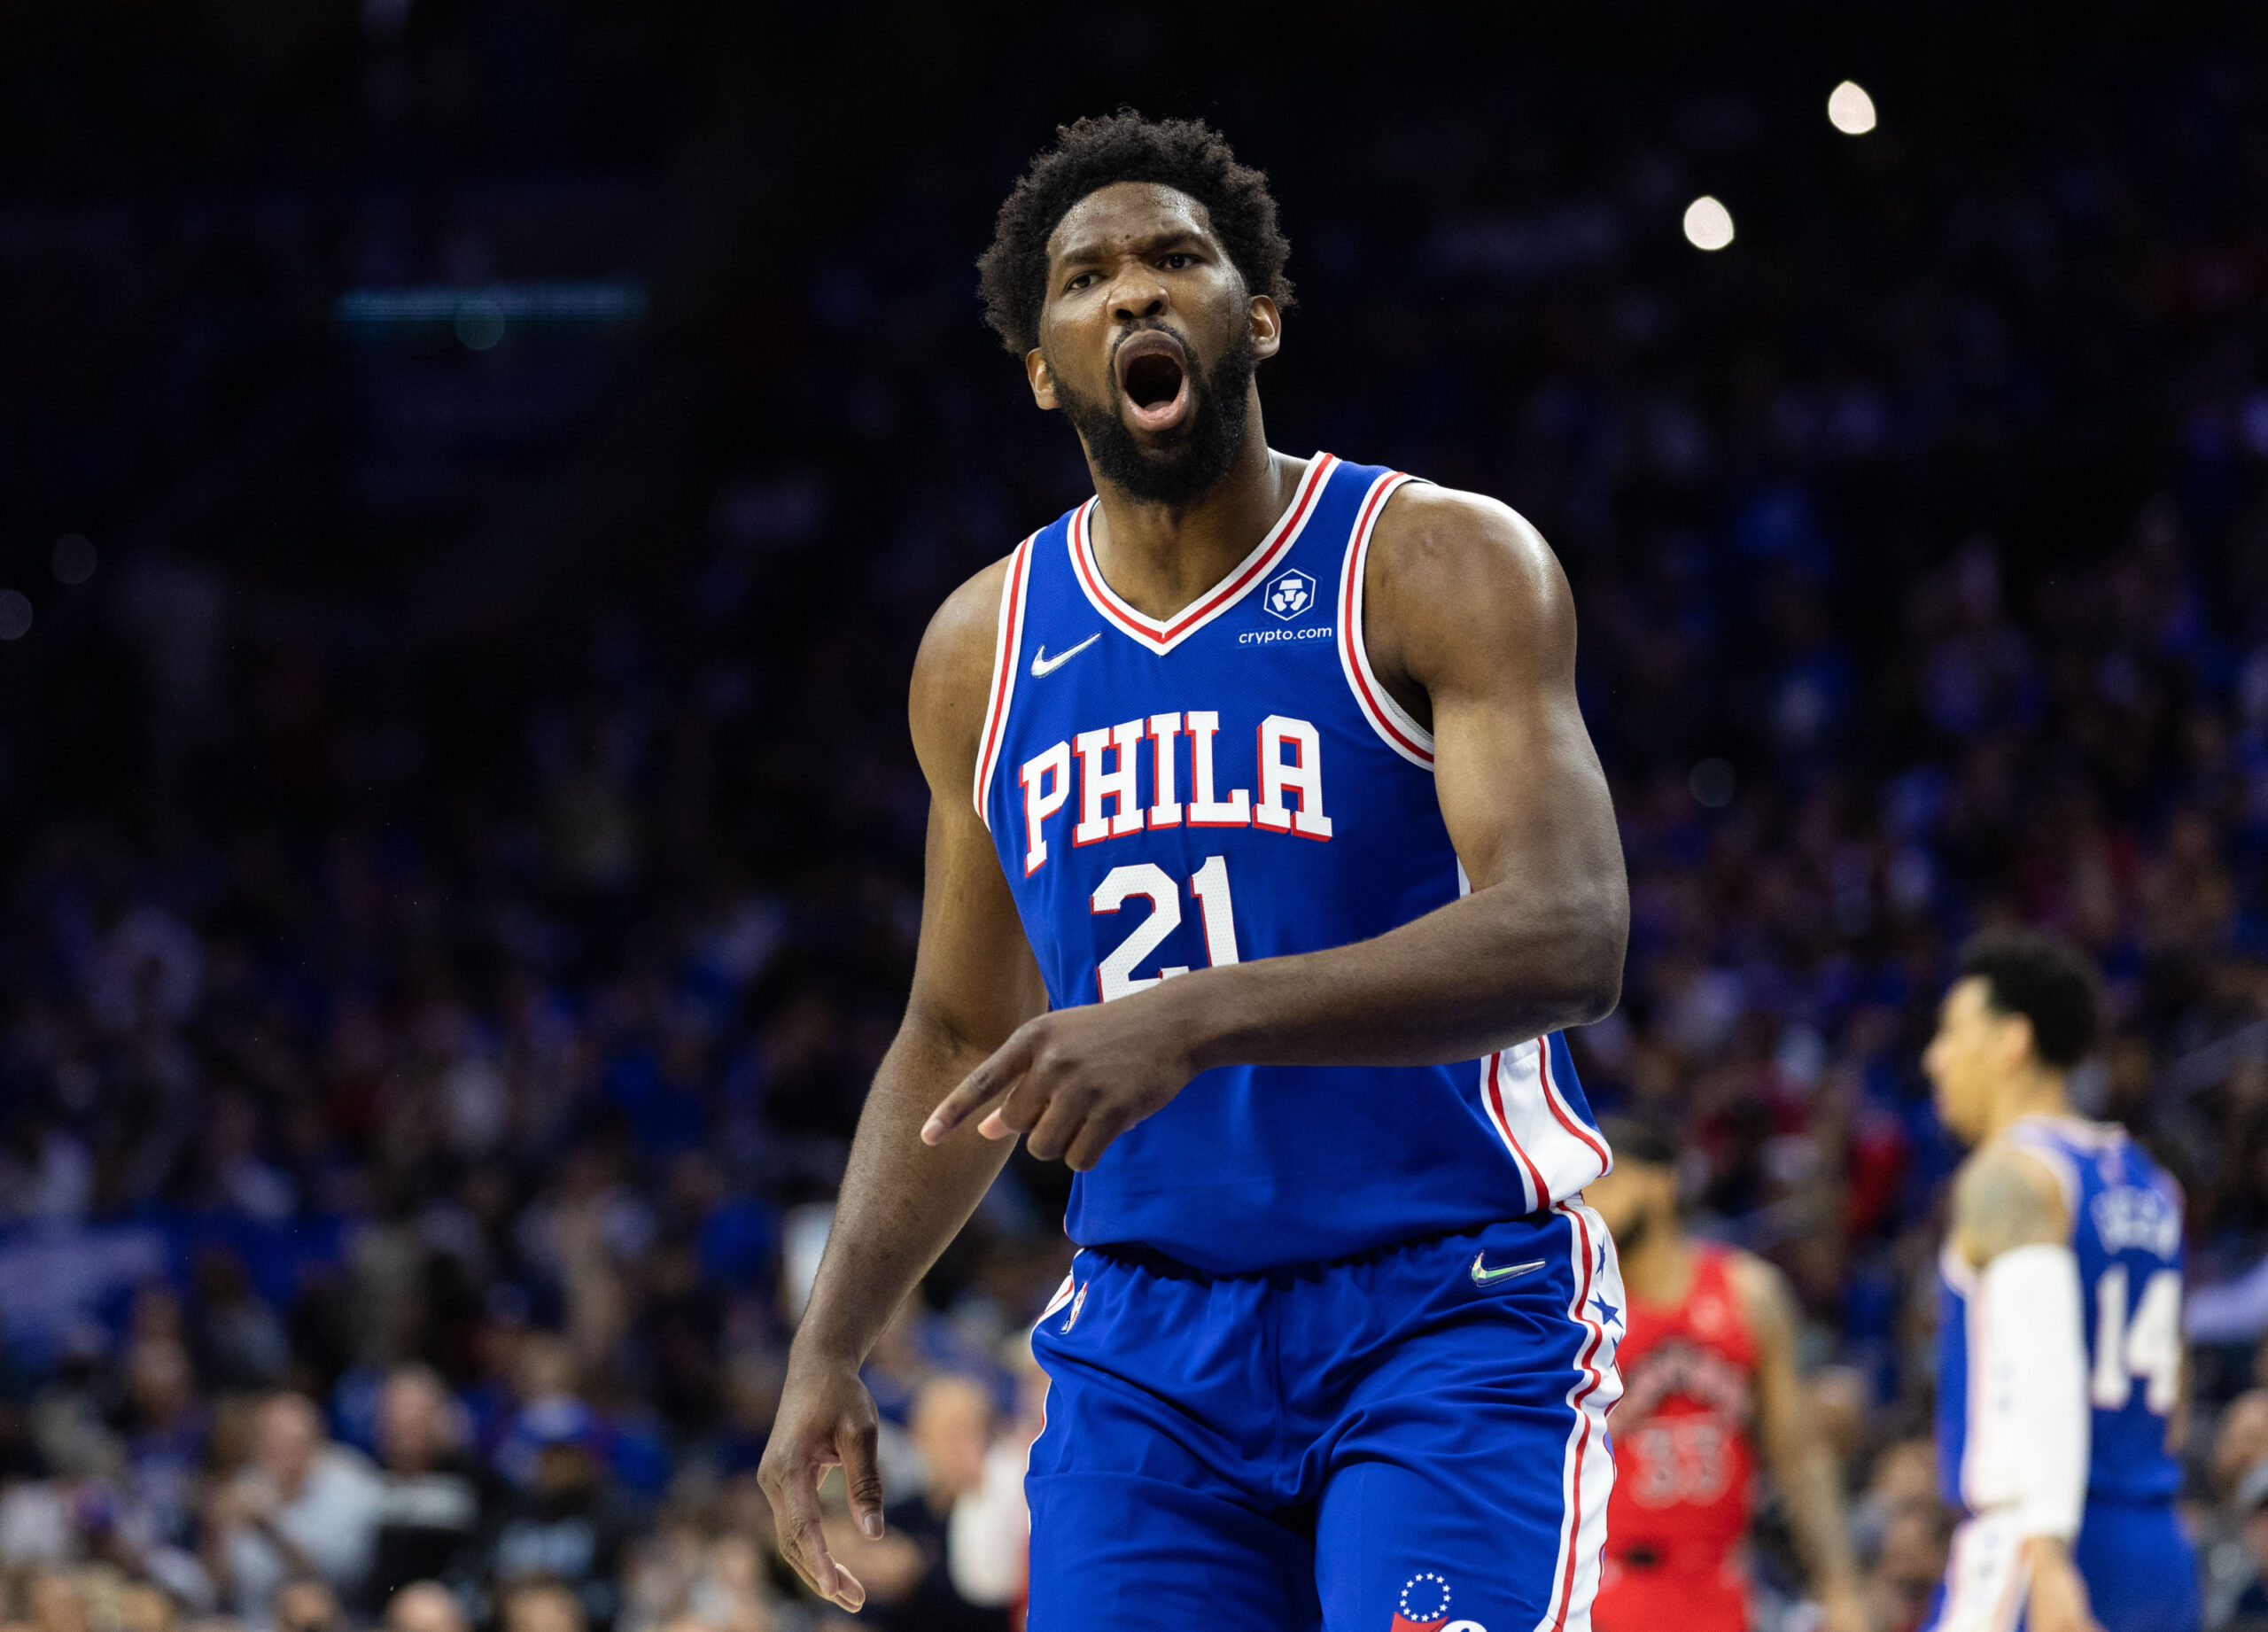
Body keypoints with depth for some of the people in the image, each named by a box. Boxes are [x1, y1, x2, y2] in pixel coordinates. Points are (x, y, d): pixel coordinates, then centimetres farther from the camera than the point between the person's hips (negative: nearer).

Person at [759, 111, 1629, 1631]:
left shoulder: (1442, 566, -8)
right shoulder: (983, 651, 9)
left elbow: (1566, 938, -22)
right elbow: (957, 1040, 20)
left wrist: (1192, 1019, -33)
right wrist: (829, 1347, 9)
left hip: (1454, 1314, -5)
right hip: (1146, 1338, 5)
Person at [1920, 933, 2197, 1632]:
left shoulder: (2012, 1174, -8)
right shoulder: (2147, 1184, 19)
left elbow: (2042, 1365, -21)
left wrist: (2048, 1556, -30)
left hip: (2031, 1547, -8)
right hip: (2160, 1558, 9)